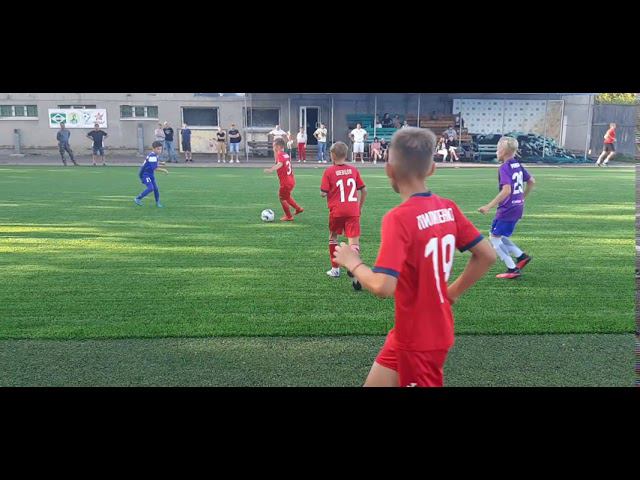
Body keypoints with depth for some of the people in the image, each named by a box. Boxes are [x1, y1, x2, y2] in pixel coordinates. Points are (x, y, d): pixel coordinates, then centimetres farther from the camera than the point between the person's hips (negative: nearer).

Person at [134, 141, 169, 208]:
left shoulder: (155, 155, 5)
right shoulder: (152, 156, -24)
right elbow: (154, 168, -28)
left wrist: (161, 163, 11)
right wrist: (164, 170, -23)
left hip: (150, 174, 9)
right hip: (145, 174, -9)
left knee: (155, 188, 7)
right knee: (150, 188, -20)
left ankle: (157, 202, 22)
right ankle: (138, 199, -6)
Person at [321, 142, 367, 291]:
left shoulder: (329, 171, -3)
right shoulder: (354, 170, 7)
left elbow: (323, 193, -7)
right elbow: (363, 190, 9)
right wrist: (360, 207, 20)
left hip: (336, 211, -1)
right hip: (353, 211, 1)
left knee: (333, 237, 23)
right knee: (354, 242, -5)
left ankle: (335, 269, 30)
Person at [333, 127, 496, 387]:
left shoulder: (399, 218, -24)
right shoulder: (448, 208, -3)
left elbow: (383, 287, -29)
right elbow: (487, 256, 3)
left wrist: (352, 262, -11)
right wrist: (451, 293, 10)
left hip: (419, 339, -7)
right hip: (435, 329, 7)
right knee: (375, 383, 21)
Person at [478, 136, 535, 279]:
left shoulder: (504, 168, -17)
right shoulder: (518, 165, 9)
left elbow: (506, 190, -28)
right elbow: (532, 181, 19)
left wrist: (489, 206, -27)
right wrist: (522, 197, 29)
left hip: (507, 209, -9)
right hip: (518, 207, 9)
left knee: (494, 238, 1)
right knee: (500, 236, 21)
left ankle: (512, 269, 1)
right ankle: (521, 256, 14)